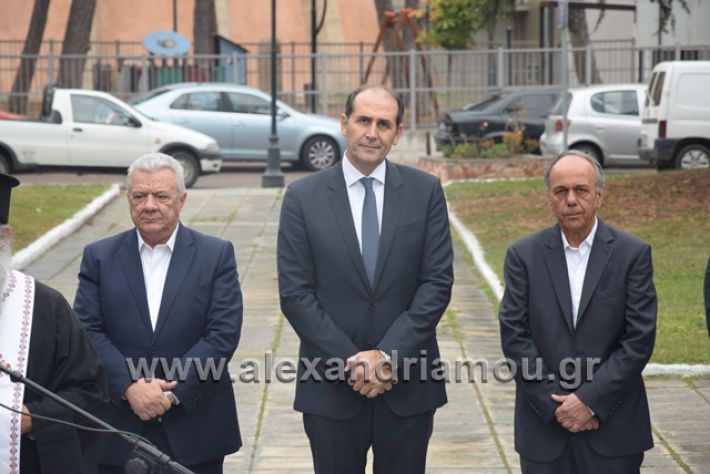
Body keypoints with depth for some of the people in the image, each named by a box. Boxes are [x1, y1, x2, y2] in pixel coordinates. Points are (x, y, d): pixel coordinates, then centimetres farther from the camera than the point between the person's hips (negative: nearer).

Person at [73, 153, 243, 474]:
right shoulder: (99, 257, 6)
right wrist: (130, 387, -15)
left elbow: (223, 333, -6)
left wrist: (172, 392, -13)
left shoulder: (216, 255, 2)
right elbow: (87, 331, -2)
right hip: (118, 429, 1)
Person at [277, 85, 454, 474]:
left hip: (408, 384, 1)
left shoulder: (425, 191, 2)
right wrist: (351, 363, -11)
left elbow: (438, 281, -3)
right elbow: (295, 294, -4)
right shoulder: (304, 197, -1)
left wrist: (389, 355, -12)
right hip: (332, 385, -1)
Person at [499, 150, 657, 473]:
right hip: (544, 424, 1)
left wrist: (590, 400, -11)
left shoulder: (633, 253, -1)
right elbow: (513, 335, -3)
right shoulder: (524, 255, 2)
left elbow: (639, 338, -5)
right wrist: (555, 404, -9)